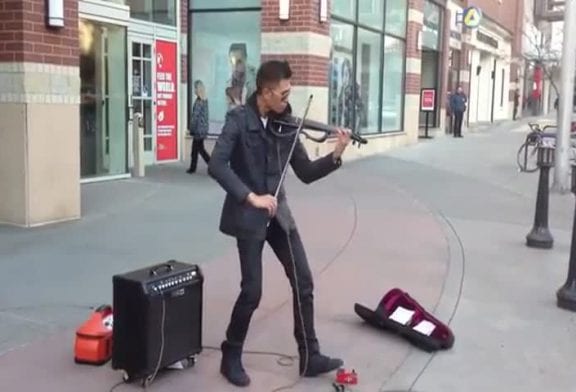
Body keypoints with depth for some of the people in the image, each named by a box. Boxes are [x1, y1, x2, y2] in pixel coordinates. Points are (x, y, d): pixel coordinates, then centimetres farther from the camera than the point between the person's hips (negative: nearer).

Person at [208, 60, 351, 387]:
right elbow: (217, 166, -22)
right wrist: (251, 196, -28)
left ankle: (310, 357, 18)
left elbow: (306, 173, 4)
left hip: (278, 213, 6)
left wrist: (336, 156, -11)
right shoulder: (239, 119, -11)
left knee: (304, 282, 5)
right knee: (253, 291, -4)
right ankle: (231, 357, 18)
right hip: (248, 217, -5)